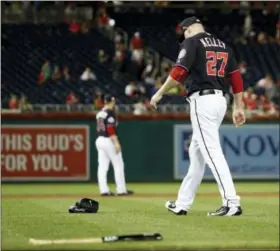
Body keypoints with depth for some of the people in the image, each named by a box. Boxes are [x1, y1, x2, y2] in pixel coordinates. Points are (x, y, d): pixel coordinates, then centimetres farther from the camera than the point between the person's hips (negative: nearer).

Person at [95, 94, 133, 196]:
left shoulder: (100, 113, 13)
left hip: (99, 140, 8)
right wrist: (116, 142, -22)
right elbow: (111, 129, -20)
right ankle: (121, 190, -1)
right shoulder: (110, 113, -12)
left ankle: (104, 190, 1)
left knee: (102, 166, 4)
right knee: (118, 165, 0)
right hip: (108, 141, -8)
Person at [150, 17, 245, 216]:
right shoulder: (223, 45, 17)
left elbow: (179, 72, -15)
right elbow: (236, 77, 12)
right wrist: (239, 107, 12)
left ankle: (232, 203, -22)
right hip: (220, 100, 8)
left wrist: (160, 93, -6)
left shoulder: (192, 42, -3)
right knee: (196, 152, 15)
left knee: (212, 152, -12)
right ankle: (183, 204, 19)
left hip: (202, 101, -8)